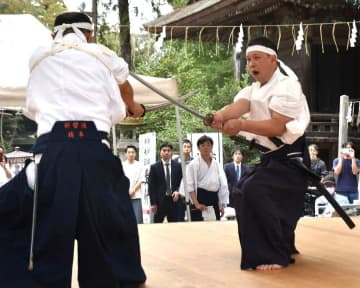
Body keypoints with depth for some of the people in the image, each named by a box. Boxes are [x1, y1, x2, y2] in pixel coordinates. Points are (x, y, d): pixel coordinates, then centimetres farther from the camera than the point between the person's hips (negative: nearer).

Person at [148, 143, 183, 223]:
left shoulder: (178, 166, 7)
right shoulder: (154, 167, 1)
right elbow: (151, 186, -1)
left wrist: (178, 191, -10)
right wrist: (153, 203, -6)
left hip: (174, 200, 2)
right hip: (160, 201, -2)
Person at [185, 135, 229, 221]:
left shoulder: (216, 164, 12)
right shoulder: (194, 164, -1)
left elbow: (223, 185, 10)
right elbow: (189, 186, -7)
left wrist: (222, 205, 4)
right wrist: (196, 204, -16)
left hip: (214, 199, 5)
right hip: (200, 198, -5)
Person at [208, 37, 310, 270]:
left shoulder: (286, 85, -16)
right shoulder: (254, 89, 9)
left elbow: (278, 127, -27)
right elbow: (237, 106, -14)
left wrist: (241, 124, -38)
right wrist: (220, 116, -37)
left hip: (290, 159, -10)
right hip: (270, 157, 10)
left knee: (255, 190, -27)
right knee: (245, 193, 18)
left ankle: (275, 256, -18)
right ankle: (282, 247, 37)